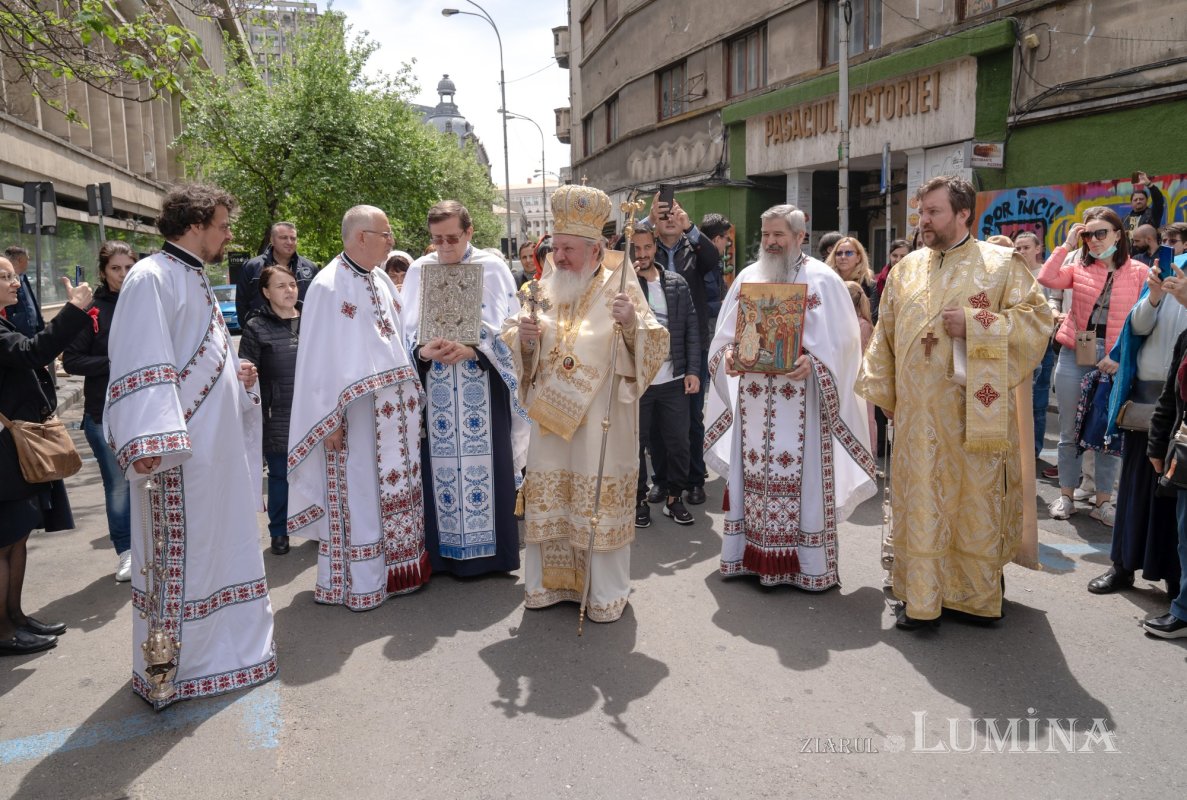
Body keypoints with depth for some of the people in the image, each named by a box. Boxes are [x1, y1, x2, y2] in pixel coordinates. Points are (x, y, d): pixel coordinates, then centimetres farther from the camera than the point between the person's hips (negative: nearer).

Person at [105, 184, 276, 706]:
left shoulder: (194, 279, 17)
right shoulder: (152, 278, -13)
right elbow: (140, 366, -22)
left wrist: (234, 375, 8)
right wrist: (147, 442, -29)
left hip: (219, 446, 10)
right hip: (178, 452, -10)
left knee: (223, 544, 17)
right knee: (176, 560, 1)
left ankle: (219, 648, 32)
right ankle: (169, 671, 15)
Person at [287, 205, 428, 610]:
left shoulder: (381, 281, 10)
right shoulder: (328, 286, -11)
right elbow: (320, 356, -13)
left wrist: (409, 395, 11)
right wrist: (331, 419, -14)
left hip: (393, 407, 7)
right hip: (355, 410, -7)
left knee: (393, 489, 12)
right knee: (357, 491, 1)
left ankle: (393, 568, 25)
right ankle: (358, 582, 14)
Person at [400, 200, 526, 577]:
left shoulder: (492, 268, 0)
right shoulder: (418, 270, 7)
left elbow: (504, 327, -6)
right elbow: (408, 330, 3)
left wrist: (471, 350, -22)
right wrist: (423, 350, -18)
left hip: (483, 388, -2)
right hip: (435, 388, 2)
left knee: (485, 463, 0)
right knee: (439, 464, 5)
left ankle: (491, 550, 13)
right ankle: (443, 553, 16)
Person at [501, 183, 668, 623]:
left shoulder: (620, 289, -5)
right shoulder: (544, 289, 7)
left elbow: (656, 347, -10)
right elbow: (512, 343, 12)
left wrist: (632, 322, -29)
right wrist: (523, 336, -10)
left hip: (600, 421, -4)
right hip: (550, 417, 4)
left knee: (601, 501, 2)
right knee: (549, 499, 11)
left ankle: (607, 592, 17)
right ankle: (549, 581, 28)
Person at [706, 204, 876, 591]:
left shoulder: (822, 279, -1)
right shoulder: (747, 277, 12)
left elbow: (840, 339, -5)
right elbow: (726, 332, 13)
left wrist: (811, 361, -21)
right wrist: (728, 353, -7)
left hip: (801, 397, -4)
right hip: (752, 396, 4)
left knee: (802, 473, -2)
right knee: (751, 472, 7)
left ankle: (809, 564, 8)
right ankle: (750, 555, 18)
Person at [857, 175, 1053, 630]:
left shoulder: (1002, 263, 1)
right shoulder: (906, 269, 11)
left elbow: (1037, 319, -4)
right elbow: (886, 334, 15)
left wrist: (975, 325, -16)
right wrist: (883, 391, 11)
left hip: (974, 410, -3)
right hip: (917, 412, 3)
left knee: (975, 499, 5)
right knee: (920, 501, 4)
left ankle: (978, 592, 21)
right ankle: (920, 596, 13)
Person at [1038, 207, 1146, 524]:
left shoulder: (1138, 272, 1)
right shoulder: (1079, 268, 5)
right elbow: (1046, 279, -13)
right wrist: (1067, 245, -9)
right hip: (1074, 356, 1)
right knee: (1069, 431, 8)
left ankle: (1103, 501, 17)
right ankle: (1066, 495, 19)